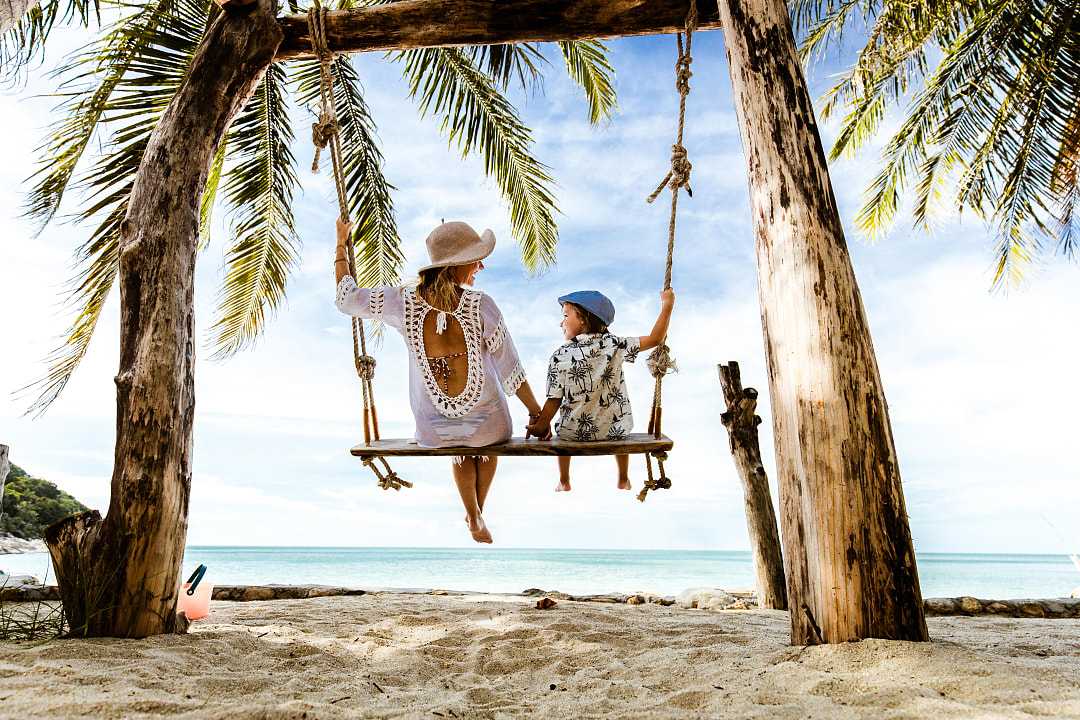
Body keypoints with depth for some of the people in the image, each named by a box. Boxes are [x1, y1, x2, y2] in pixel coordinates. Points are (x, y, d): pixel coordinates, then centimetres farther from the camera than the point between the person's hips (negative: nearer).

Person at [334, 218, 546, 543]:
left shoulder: (404, 302, -11)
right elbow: (510, 371, -11)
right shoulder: (480, 305, -18)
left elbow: (346, 299, 7)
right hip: (486, 424, -2)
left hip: (433, 430, 2)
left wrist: (341, 244, 18)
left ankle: (474, 518, 41)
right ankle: (478, 511, 49)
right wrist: (537, 414, 2)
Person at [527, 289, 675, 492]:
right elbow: (655, 339, -8)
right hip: (615, 430, 1)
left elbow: (554, 401, -13)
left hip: (574, 433, -1)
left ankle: (564, 482, 48)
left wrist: (541, 426, -3)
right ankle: (623, 480, 49)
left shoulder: (560, 356, -15)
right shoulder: (615, 345, -12)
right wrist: (667, 305, 0)